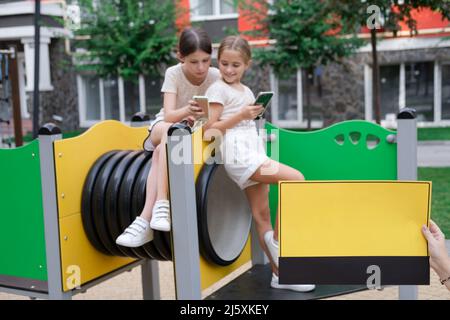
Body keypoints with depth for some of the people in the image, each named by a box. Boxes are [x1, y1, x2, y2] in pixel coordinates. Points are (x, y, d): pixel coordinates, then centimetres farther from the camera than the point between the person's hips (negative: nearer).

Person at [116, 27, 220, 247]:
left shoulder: (215, 77, -13)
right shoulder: (173, 74, -15)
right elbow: (169, 115, -26)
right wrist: (187, 111, -49)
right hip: (164, 128, 0)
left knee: (160, 153, -33)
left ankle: (145, 220, -35)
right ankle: (161, 204, -41)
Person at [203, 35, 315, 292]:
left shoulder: (247, 91, 20)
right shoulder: (218, 89, -3)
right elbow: (209, 128, -9)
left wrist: (254, 114, 0)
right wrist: (241, 116, -16)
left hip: (253, 151, 7)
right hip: (238, 152, -7)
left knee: (262, 216, 6)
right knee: (297, 179, -19)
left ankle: (280, 274, 10)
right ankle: (277, 236, -7)